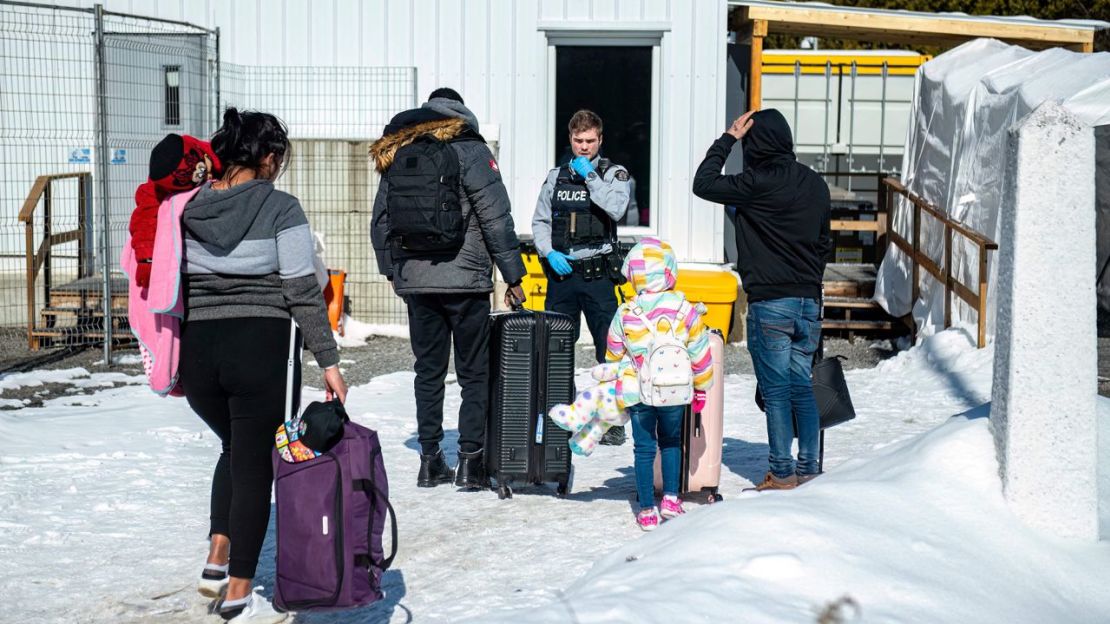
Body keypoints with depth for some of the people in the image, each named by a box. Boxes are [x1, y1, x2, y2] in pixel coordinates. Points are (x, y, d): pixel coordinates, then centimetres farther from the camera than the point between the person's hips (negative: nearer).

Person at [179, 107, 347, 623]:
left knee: (236, 448, 26)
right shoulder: (280, 208, -7)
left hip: (197, 349, 5)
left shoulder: (189, 207, 6)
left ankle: (217, 561, 14)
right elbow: (303, 291, -9)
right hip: (262, 349, -5)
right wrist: (328, 360, -4)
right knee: (254, 464, 4)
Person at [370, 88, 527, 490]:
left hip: (413, 280, 4)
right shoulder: (469, 150, -6)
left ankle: (430, 460, 12)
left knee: (428, 371, 12)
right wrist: (513, 276, -4)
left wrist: (391, 271, 23)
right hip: (465, 280, -4)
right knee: (474, 373, 4)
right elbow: (497, 218, -8)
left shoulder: (394, 153, 9)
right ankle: (471, 462, 1)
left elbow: (380, 221, 13)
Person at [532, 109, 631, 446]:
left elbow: (616, 209, -16)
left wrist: (589, 175, -12)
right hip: (560, 272, 3)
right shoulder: (556, 176, 12)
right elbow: (540, 222, 13)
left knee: (609, 349, -4)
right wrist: (549, 253, -3)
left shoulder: (613, 174, 4)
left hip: (597, 275, -3)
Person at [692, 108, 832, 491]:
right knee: (802, 388, 11)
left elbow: (703, 183, -4)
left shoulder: (758, 182, -14)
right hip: (809, 302, 6)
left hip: (770, 304, -6)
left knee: (776, 391, -1)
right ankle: (807, 471, 13)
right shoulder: (815, 184, 9)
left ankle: (782, 475, 1)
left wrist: (728, 138, 2)